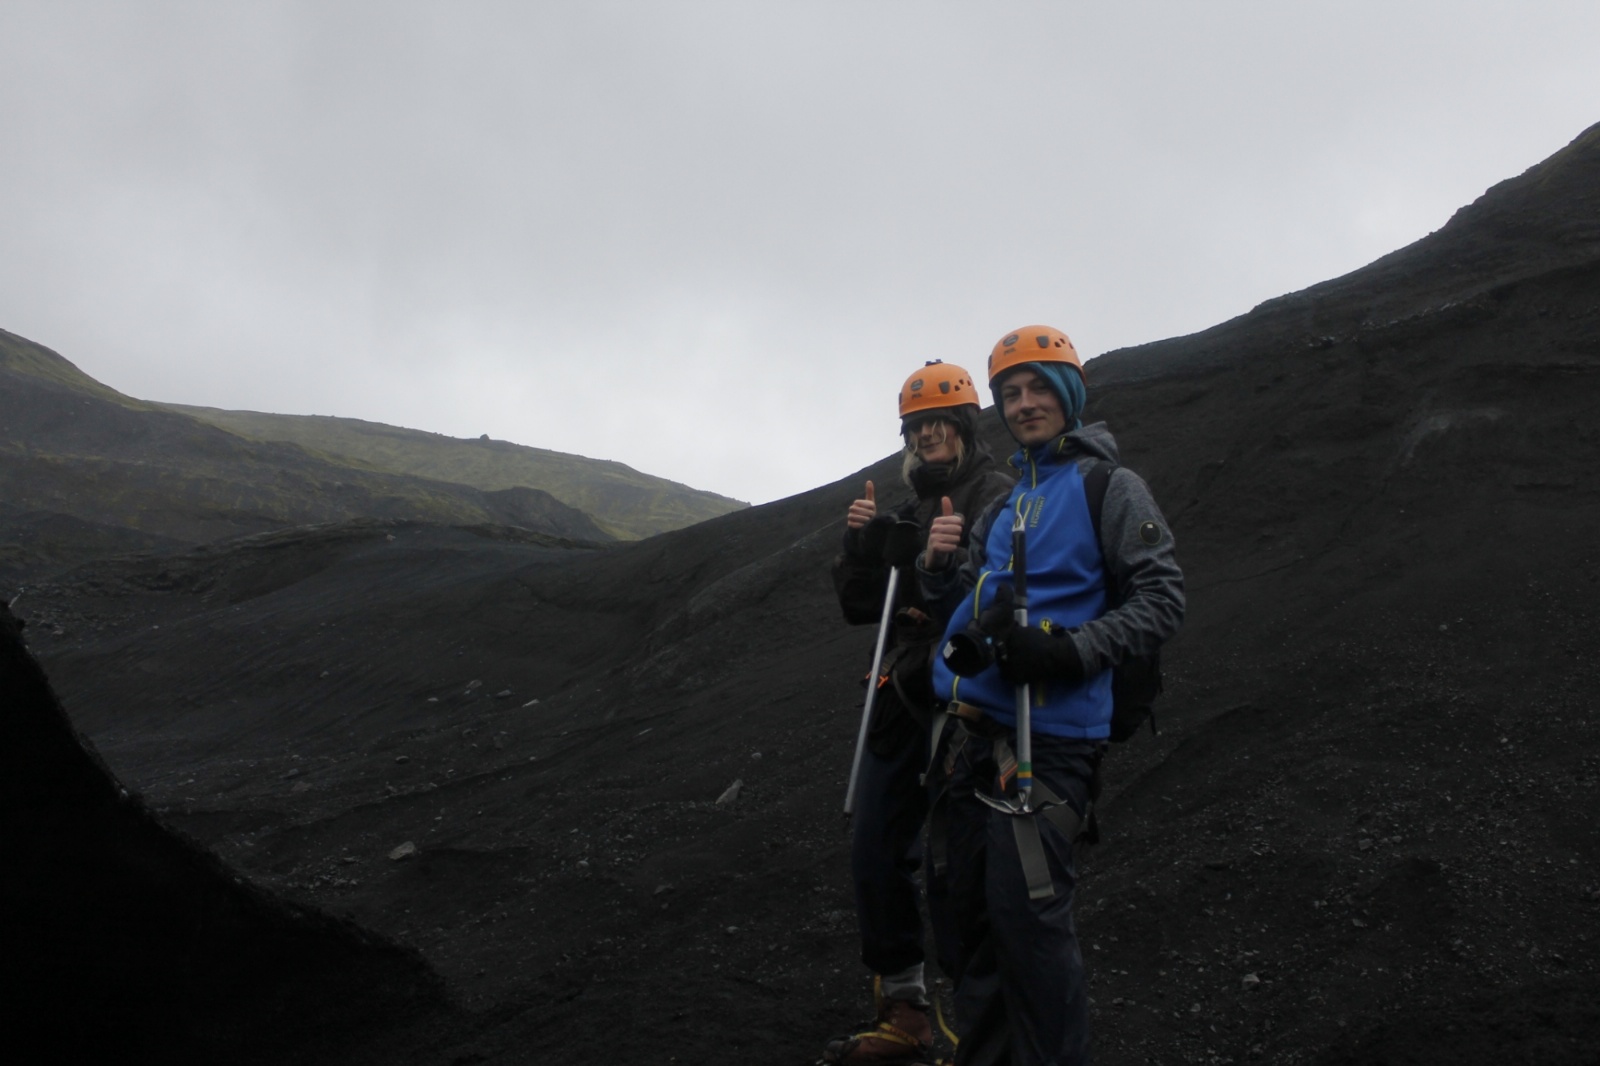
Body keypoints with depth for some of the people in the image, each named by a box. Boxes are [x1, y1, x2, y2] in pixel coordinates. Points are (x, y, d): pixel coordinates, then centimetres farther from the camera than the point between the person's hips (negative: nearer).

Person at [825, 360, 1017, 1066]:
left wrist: (955, 562, -31)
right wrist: (861, 544, 3)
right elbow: (860, 606, 18)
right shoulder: (910, 507, 19)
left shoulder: (999, 497, -4)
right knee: (875, 855, 9)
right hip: (904, 701, 8)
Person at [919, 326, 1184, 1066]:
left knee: (1027, 914, -15)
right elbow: (963, 608, 22)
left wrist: (1072, 649, -21)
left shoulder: (1109, 488, -2)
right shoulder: (1007, 504, 19)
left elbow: (1161, 602, -9)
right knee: (974, 910, 11)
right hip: (979, 727, 8)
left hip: (1049, 733, -7)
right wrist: (940, 567, 0)